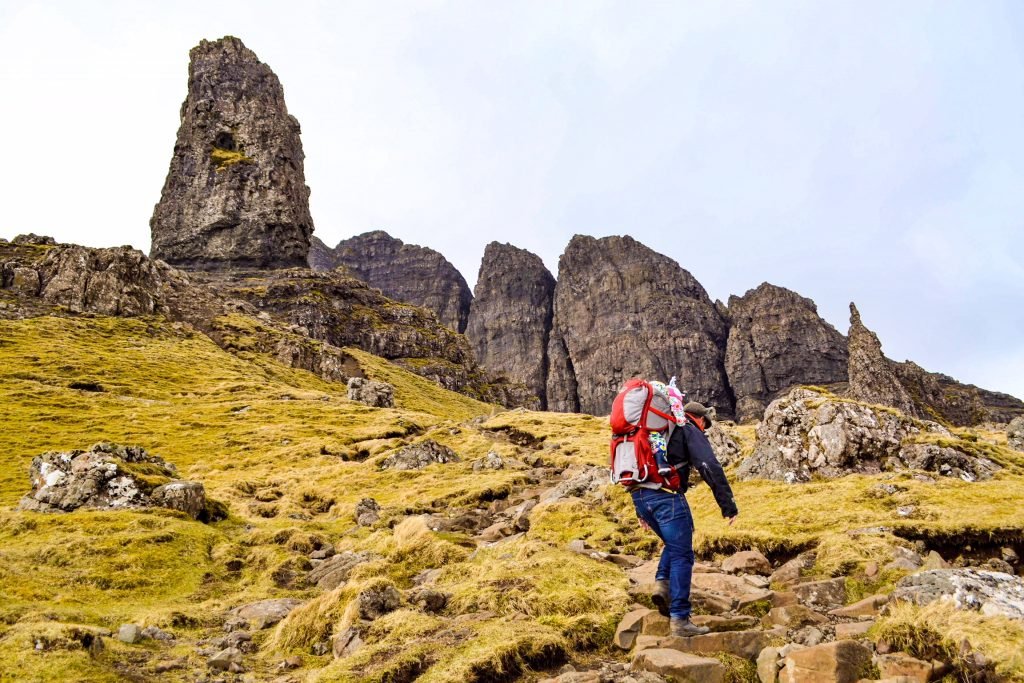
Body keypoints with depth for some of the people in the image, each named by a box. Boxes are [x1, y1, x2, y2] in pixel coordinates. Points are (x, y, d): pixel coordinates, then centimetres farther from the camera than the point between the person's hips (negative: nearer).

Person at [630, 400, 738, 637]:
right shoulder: (690, 431, 5)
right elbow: (711, 467, -10)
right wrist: (728, 505, -11)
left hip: (639, 494, 7)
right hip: (666, 495, -7)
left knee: (674, 544, 25)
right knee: (681, 555, 1)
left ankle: (662, 583, 3)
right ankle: (679, 619, 1)